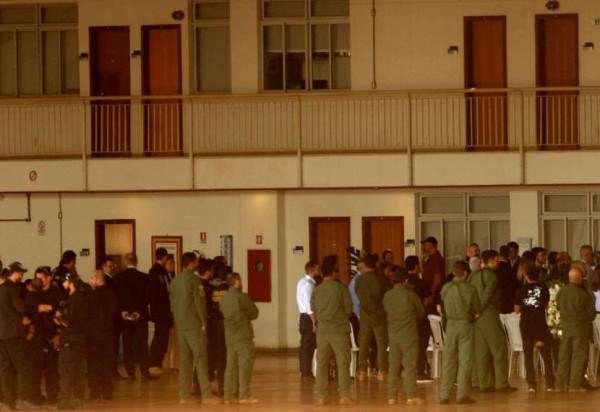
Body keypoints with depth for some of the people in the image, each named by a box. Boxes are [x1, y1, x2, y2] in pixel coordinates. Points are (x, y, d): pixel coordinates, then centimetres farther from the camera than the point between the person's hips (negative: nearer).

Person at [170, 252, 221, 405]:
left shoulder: (175, 281, 10)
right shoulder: (194, 280, -12)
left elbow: (172, 303, 13)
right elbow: (199, 303, -14)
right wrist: (203, 323, -7)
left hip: (180, 325, 7)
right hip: (194, 325, -7)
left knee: (184, 359, 9)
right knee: (201, 358, -5)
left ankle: (184, 395, 9)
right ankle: (206, 394, -8)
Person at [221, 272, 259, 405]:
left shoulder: (223, 298, 8)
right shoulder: (242, 297, -11)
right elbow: (254, 313, -3)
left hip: (229, 336, 6)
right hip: (243, 335, -6)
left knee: (231, 365, 10)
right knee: (245, 365, -3)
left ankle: (230, 395, 10)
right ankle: (244, 395, -5)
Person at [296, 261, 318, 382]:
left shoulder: (302, 282, 13)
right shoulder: (309, 284, -17)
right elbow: (309, 305, -21)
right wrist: (314, 322, -20)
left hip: (303, 317, 10)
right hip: (308, 317, -10)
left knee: (304, 345, 15)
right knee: (309, 346, -5)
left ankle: (304, 372, 21)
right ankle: (307, 373, -2)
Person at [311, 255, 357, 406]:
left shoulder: (317, 290, 1)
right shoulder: (340, 287, -9)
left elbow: (313, 309, 6)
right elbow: (348, 308, -5)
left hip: (322, 330, 4)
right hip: (339, 329, -4)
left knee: (321, 362, 8)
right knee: (343, 362, 1)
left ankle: (321, 396, 7)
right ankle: (344, 395, -3)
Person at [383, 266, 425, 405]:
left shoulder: (387, 295, 0)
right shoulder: (410, 295, -11)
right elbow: (421, 314, 1)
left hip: (393, 333, 4)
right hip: (409, 334, -4)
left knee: (393, 365, 8)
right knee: (410, 365, -1)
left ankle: (391, 396, 9)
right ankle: (411, 396, -4)